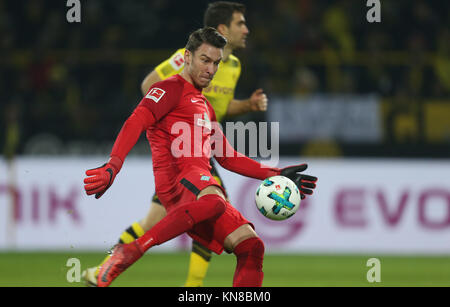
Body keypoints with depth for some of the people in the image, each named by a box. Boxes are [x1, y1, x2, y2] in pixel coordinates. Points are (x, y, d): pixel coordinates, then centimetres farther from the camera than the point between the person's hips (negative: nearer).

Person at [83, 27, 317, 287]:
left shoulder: (205, 107, 34)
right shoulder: (171, 89, 6)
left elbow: (228, 158, 41)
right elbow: (136, 123, -11)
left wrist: (276, 175, 34)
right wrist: (113, 167, -27)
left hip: (202, 185, 9)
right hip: (179, 180, -9)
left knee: (252, 247, -4)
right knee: (214, 202, -41)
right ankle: (132, 251, -37)